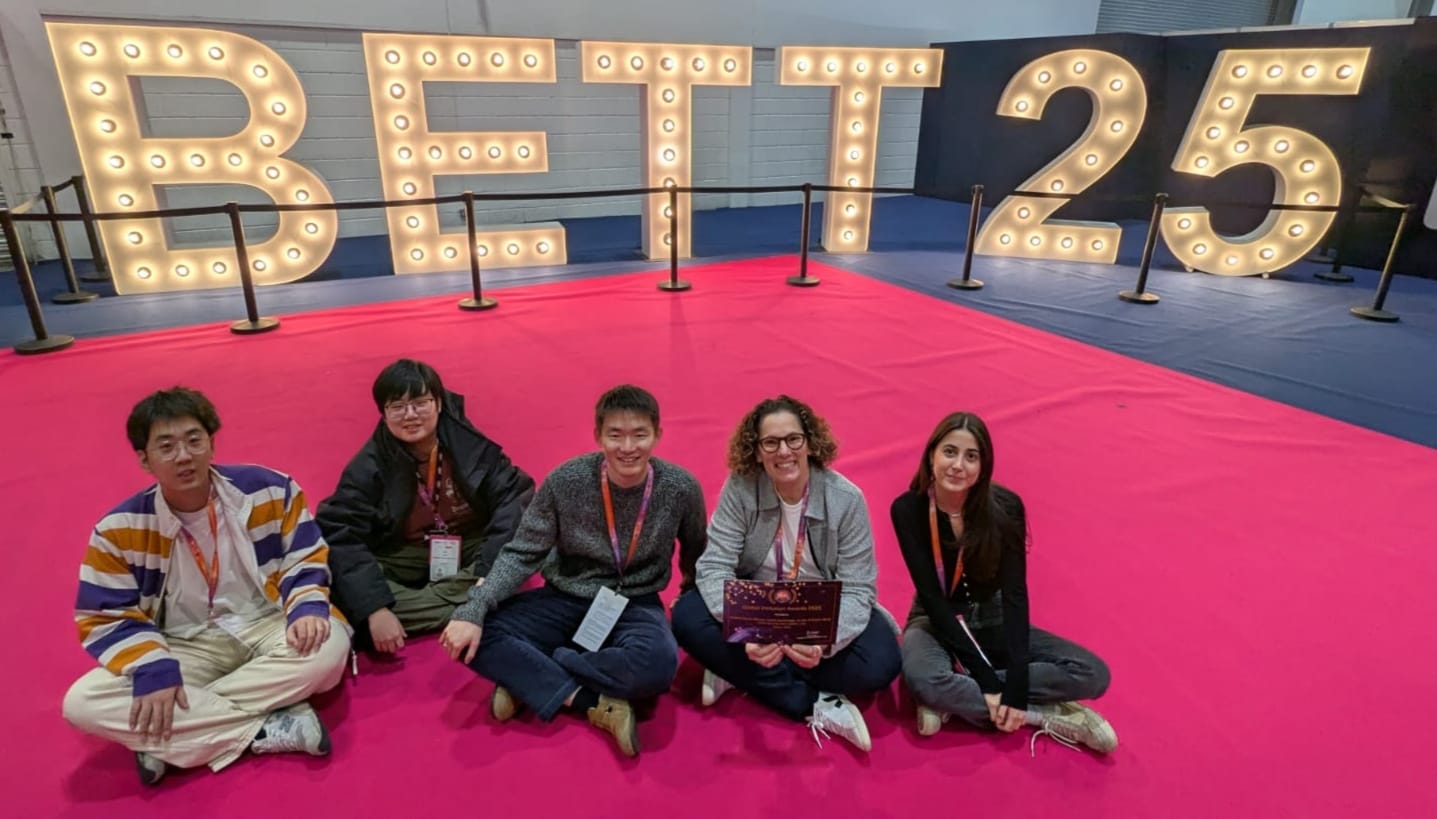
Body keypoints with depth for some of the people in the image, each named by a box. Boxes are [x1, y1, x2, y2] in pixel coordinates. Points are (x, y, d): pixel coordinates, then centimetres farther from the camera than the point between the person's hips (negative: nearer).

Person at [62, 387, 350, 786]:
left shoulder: (270, 490, -9)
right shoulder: (119, 530, -7)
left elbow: (305, 559, -2)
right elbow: (106, 618, -4)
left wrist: (306, 609, -22)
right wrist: (153, 669, -22)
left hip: (268, 628, -1)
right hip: (186, 650, 1)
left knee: (329, 643, -33)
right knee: (83, 703, -24)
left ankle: (172, 739, -21)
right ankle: (270, 731, -27)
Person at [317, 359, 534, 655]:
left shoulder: (470, 444, -13)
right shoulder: (369, 466, -13)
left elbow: (516, 495, -18)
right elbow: (339, 534, -21)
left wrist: (492, 568, -32)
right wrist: (375, 607, -33)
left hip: (472, 553, 0)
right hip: (402, 564, 0)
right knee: (340, 587, -29)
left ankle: (408, 606, -23)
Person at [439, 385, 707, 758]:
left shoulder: (682, 488, -13)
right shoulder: (565, 481, -14)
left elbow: (696, 559, 5)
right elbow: (522, 554, -9)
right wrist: (473, 612, -20)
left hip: (635, 607, -1)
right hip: (565, 600, 1)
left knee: (658, 662, -36)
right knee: (471, 639, -22)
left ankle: (527, 678, -15)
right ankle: (597, 703, -21)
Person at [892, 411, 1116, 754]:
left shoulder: (1005, 506, -17)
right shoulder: (908, 509, -20)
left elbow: (1015, 594, -19)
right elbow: (932, 597, -20)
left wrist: (1016, 685, -28)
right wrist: (986, 679, -26)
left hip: (992, 622, 3)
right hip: (937, 622, -2)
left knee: (1093, 674, -17)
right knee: (923, 678, -37)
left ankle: (951, 699, -19)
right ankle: (1050, 717, -18)